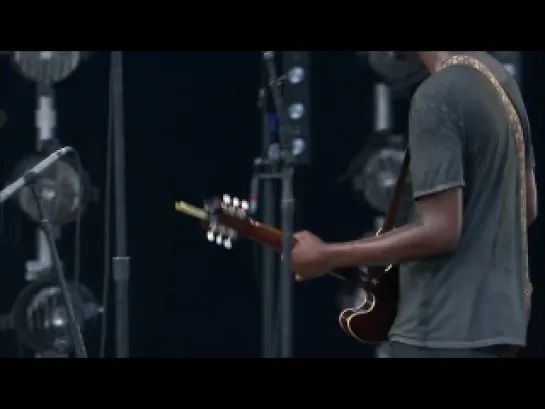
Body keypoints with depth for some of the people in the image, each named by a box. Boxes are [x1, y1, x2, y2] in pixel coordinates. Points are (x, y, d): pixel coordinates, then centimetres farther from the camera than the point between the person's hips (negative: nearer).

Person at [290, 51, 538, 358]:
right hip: (494, 316, 10)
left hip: (443, 328, -10)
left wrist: (327, 256, -15)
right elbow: (528, 206, 17)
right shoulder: (498, 77, 11)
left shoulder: (437, 96, -17)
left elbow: (440, 231, -21)